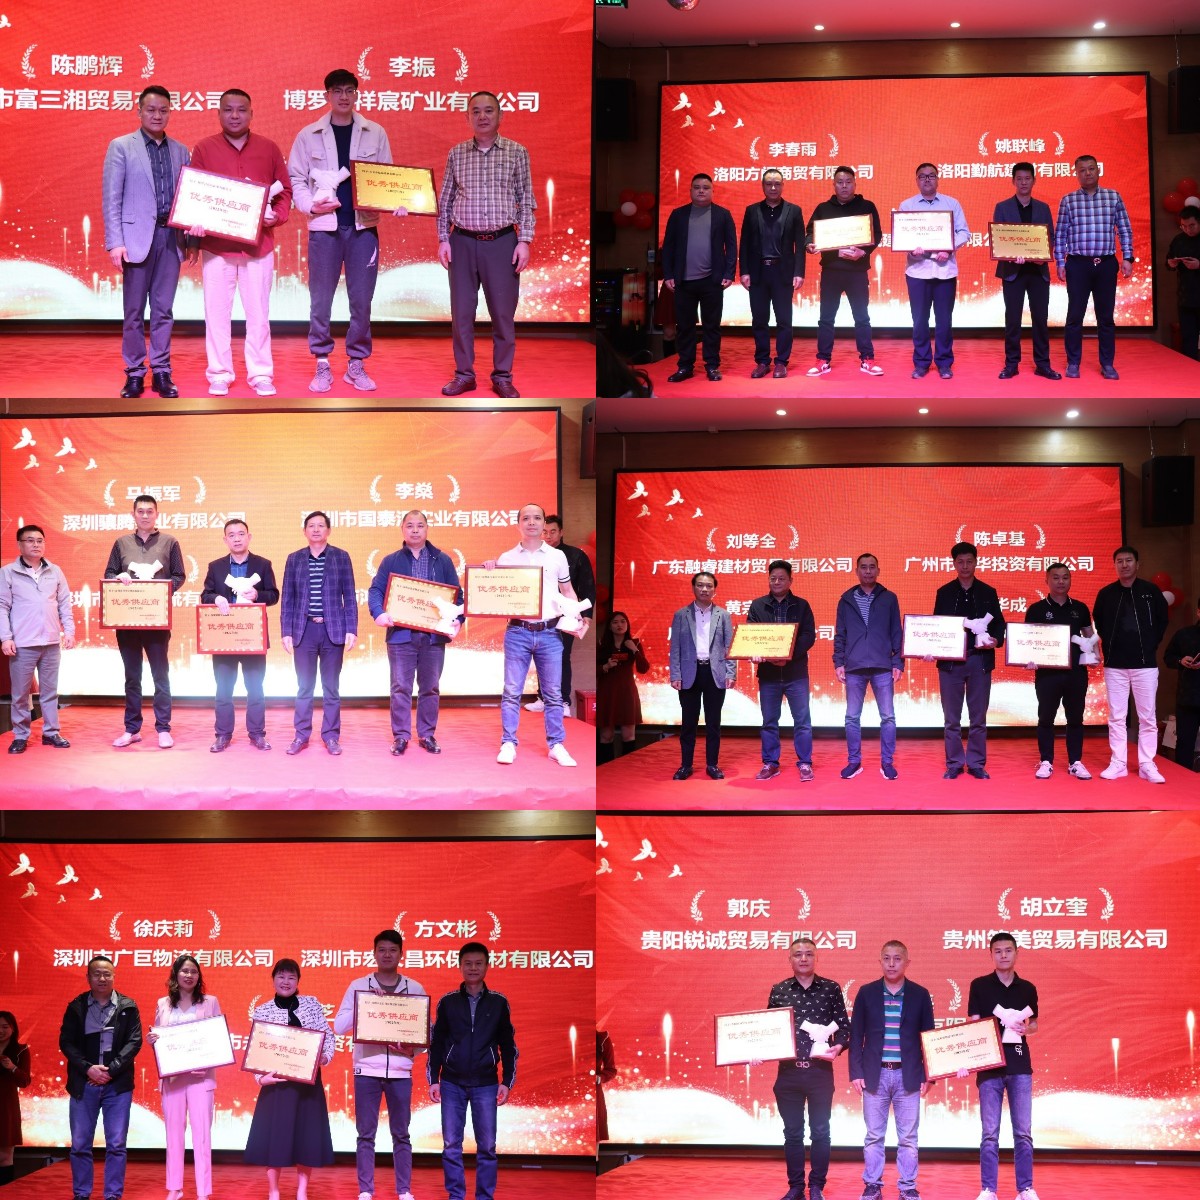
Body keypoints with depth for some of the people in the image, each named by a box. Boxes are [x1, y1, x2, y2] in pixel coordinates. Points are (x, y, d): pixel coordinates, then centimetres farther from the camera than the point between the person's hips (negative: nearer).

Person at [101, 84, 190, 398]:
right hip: (137, 237, -3)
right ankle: (134, 373, 8)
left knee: (164, 310, 6)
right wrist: (115, 242, -11)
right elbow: (111, 198, -3)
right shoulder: (121, 147, 1)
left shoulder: (181, 151, 12)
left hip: (170, 238, 3)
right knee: (134, 311, 2)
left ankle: (161, 372, 11)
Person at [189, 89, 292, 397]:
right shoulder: (203, 149, 3)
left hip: (258, 245, 0)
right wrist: (197, 222, -13)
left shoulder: (269, 149, 6)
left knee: (258, 312, 3)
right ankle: (219, 374, 10)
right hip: (215, 245, 0)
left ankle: (261, 374, 10)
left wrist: (276, 216, -9)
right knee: (216, 311, 3)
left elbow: (285, 192, 9)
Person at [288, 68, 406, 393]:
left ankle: (357, 364, 13)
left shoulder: (375, 134, 7)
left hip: (363, 225, 1)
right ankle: (322, 364, 12)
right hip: (324, 226, -1)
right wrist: (311, 205, -12)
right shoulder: (308, 135, 4)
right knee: (321, 300, 2)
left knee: (361, 299, 2)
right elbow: (296, 179, 5)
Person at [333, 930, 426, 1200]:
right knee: (366, 1134, 2)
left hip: (400, 1071, 1)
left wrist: (413, 1049, -12)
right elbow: (339, 1026, -4)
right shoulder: (358, 986, 3)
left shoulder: (414, 988, 6)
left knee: (401, 1134, 5)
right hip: (367, 1069, -1)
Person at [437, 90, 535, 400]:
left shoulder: (517, 153, 2)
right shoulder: (456, 154, 6)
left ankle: (502, 376, 12)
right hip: (463, 242, 2)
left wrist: (524, 241, -4)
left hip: (502, 242, -2)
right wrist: (443, 239, 4)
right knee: (461, 311, 5)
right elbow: (445, 200, 11)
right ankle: (464, 374, 15)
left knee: (503, 312, 2)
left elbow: (526, 201, 3)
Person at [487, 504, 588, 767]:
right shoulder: (506, 558, 7)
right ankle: (508, 744, 3)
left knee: (553, 693, 4)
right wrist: (490, 572, -9)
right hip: (517, 632, -1)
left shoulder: (557, 557, 9)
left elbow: (567, 591, 14)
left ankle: (556, 745, 10)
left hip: (549, 632, 1)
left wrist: (578, 618, 0)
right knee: (512, 691, -2)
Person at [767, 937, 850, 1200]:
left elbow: (844, 1027, 1)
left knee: (820, 1132, 5)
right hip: (788, 1071, 1)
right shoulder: (778, 991, 4)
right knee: (792, 1133, 8)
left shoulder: (831, 989, 0)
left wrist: (838, 1047, -17)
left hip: (820, 1071, -1)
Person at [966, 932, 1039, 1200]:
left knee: (1023, 1132, 2)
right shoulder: (979, 986, 2)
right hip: (989, 1066, -2)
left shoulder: (1027, 989, 9)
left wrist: (1024, 1028, -5)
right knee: (990, 1133, 0)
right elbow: (972, 1026, 0)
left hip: (1020, 1065, 2)